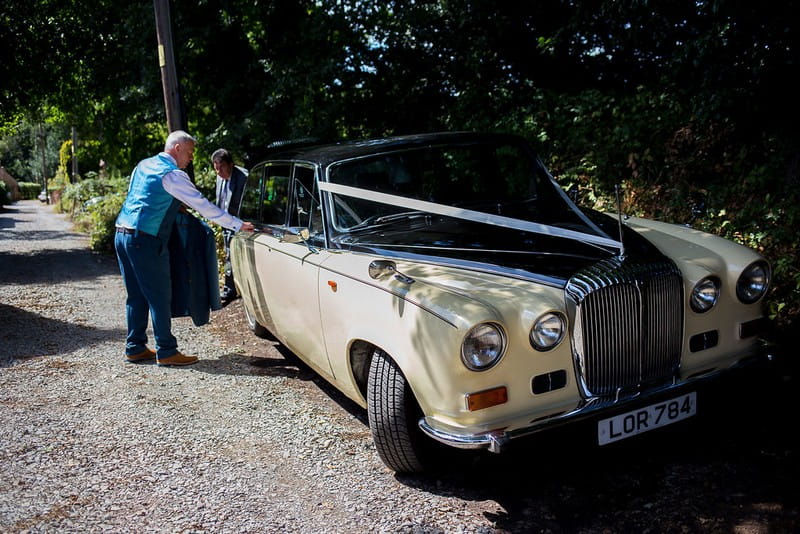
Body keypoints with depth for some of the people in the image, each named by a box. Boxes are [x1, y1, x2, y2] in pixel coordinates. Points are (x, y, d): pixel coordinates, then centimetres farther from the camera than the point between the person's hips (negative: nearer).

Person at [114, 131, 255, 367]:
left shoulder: (143, 165, 16)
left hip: (122, 235, 9)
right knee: (160, 296, -2)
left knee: (136, 296, 14)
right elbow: (204, 205, -11)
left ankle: (135, 348, 20)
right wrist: (238, 225, -8)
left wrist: (173, 205, 23)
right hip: (145, 240, -9)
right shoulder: (172, 175, -10)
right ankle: (166, 352, 4)